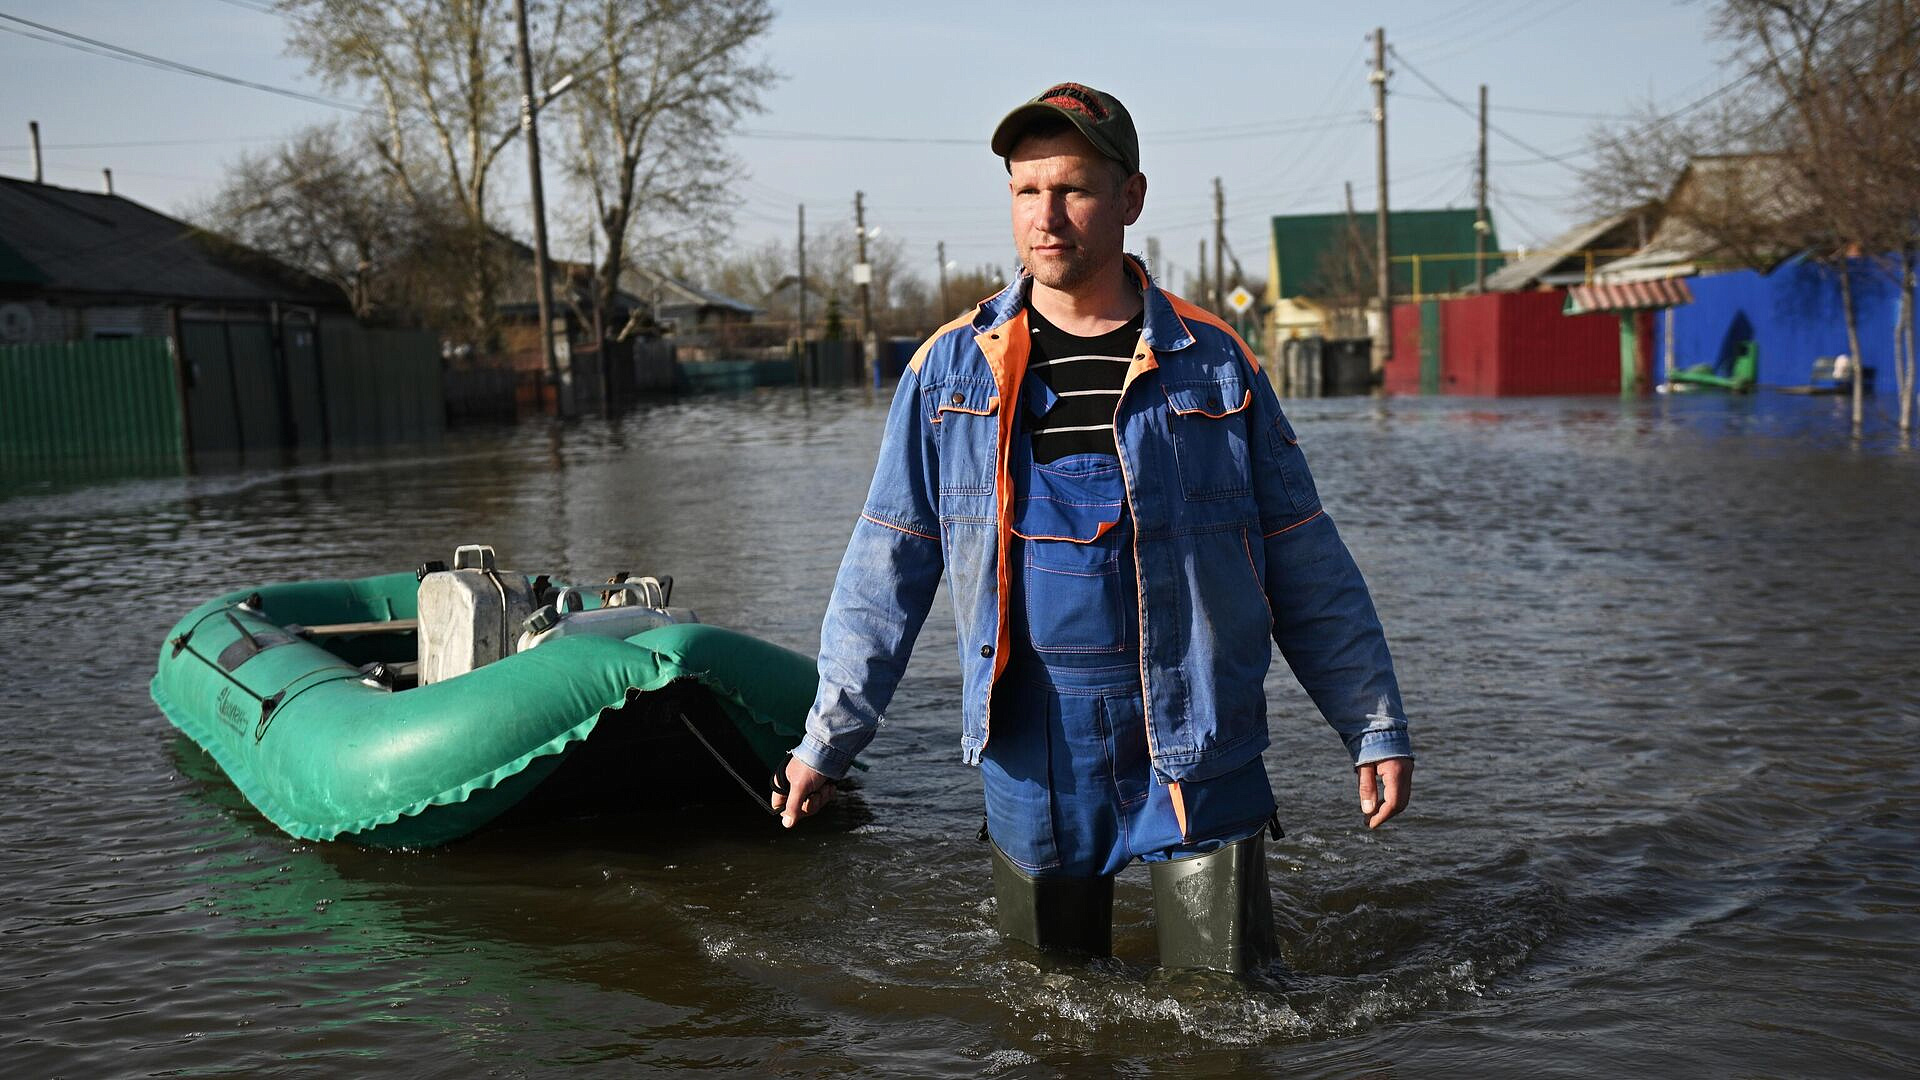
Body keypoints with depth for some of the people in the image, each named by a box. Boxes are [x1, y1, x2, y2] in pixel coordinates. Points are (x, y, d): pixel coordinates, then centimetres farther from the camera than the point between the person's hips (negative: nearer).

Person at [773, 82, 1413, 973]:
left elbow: (1311, 573, 6)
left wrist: (1376, 728, 5)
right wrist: (826, 740, 4)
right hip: (1032, 754, 1)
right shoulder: (947, 371, 3)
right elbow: (885, 571, 6)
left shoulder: (1214, 364, 1)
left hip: (1200, 746, -1)